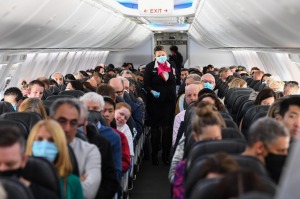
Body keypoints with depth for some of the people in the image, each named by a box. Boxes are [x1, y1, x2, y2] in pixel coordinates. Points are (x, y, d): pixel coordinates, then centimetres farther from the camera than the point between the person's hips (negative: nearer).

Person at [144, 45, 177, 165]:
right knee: (155, 128, 5)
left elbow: (174, 81, 5)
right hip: (155, 102, -2)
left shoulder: (171, 65, 6)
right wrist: (152, 92, -21)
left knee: (167, 128, 4)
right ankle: (154, 155, 15)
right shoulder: (150, 67, -3)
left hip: (169, 101, 2)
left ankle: (166, 155, 12)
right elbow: (146, 84, -6)